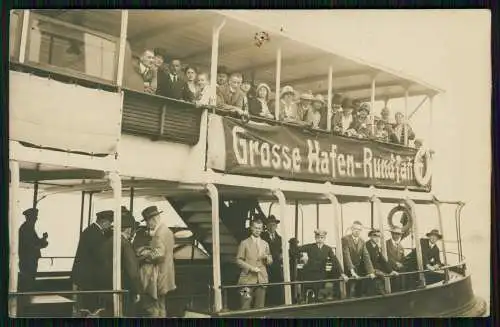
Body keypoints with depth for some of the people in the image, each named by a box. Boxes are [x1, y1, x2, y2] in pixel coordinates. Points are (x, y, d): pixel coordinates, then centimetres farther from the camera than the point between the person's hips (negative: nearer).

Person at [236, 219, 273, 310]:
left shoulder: (265, 244, 15)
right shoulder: (244, 243, 2)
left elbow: (270, 262, 17)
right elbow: (238, 260, -2)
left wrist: (267, 257, -6)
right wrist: (251, 268, -14)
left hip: (262, 279, 4)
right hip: (248, 279, -4)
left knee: (260, 307, 5)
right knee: (246, 307, -5)